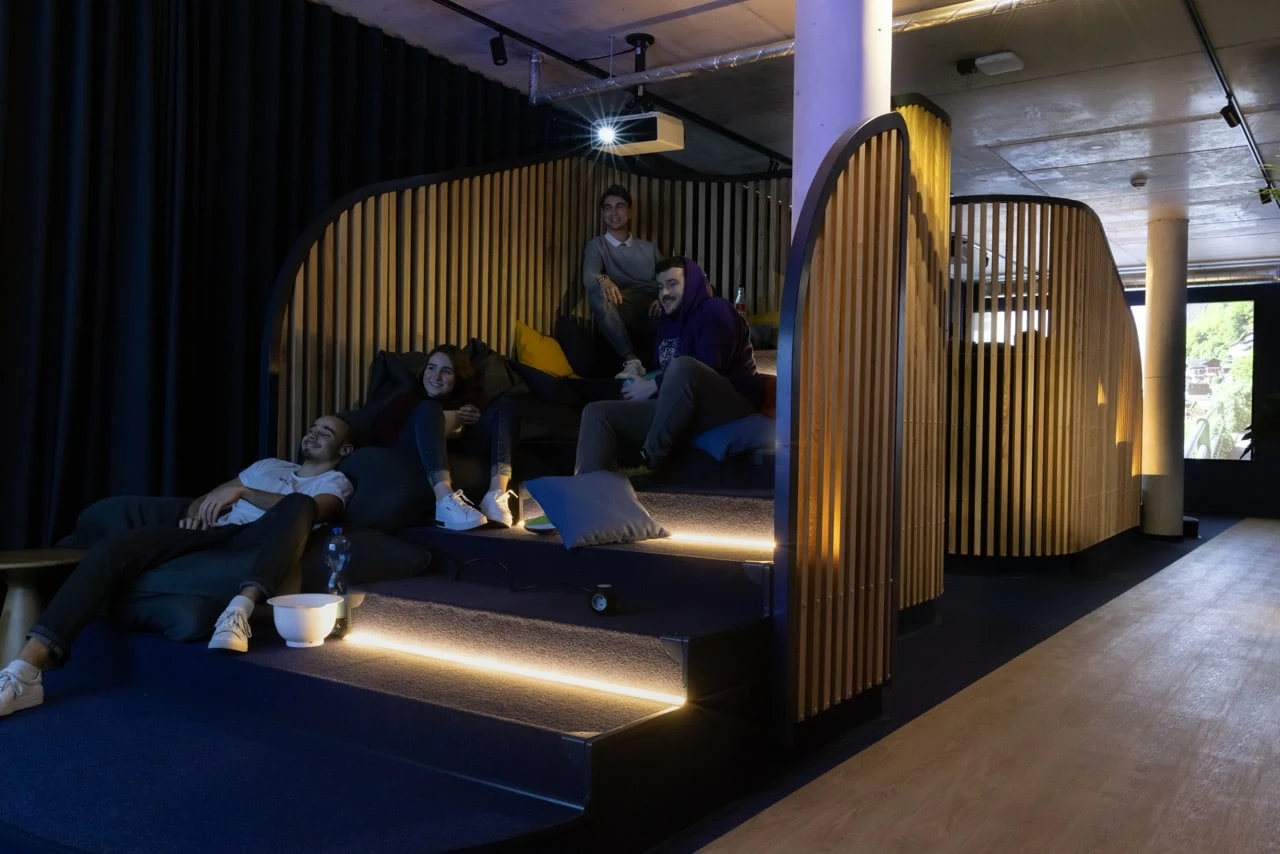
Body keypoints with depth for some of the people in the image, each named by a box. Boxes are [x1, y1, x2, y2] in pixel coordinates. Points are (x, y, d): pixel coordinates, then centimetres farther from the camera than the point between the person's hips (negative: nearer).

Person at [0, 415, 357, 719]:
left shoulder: (336, 482, 19)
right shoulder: (268, 465, 37)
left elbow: (309, 511, -5)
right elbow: (211, 496, 31)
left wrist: (241, 491, -13)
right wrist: (196, 509, 5)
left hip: (260, 537, -5)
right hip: (216, 530, 5)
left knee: (299, 503, -39)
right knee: (111, 547, -22)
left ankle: (239, 611, -51)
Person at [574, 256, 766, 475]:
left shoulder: (714, 311, -4)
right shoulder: (667, 323, 20)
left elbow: (709, 371, -17)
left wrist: (652, 387, -13)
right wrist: (638, 377, 1)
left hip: (731, 404, -8)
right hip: (676, 410, 8)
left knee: (682, 366, -39)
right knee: (597, 413, -4)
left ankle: (652, 458, -30)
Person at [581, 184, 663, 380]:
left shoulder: (648, 248, 27)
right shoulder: (596, 245, 16)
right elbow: (588, 276, -7)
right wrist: (603, 280, -33)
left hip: (652, 312, 2)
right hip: (621, 314, -2)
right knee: (598, 292, -35)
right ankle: (631, 361, -39)